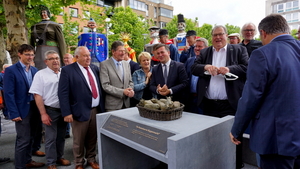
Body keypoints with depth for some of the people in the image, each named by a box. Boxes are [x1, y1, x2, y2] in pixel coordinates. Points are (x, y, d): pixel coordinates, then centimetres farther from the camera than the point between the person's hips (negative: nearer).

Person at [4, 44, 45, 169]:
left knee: (30, 138, 18)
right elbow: (8, 94, -12)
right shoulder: (11, 70, -8)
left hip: (35, 109, 6)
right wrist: (14, 113, -16)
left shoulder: (35, 70, 8)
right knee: (23, 140, 2)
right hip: (22, 110, -6)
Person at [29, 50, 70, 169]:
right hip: (50, 111, -3)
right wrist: (43, 114, -12)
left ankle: (59, 157, 35)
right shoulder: (41, 74, -5)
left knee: (61, 136, 17)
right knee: (51, 138, 7)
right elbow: (37, 95, -8)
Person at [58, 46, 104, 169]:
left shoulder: (94, 68, 10)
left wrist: (102, 106, 10)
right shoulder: (67, 70, -6)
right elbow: (63, 93, -10)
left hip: (96, 110, 5)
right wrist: (67, 113, -15)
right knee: (79, 140, 12)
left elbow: (99, 87, 15)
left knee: (92, 138, 17)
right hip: (80, 111, -4)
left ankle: (91, 159, 38)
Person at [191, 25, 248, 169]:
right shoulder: (204, 52, 12)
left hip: (230, 104, -3)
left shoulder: (239, 50, 4)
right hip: (209, 104, 3)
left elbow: (248, 67, -5)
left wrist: (230, 69, -22)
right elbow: (193, 68, 3)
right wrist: (206, 66, -17)